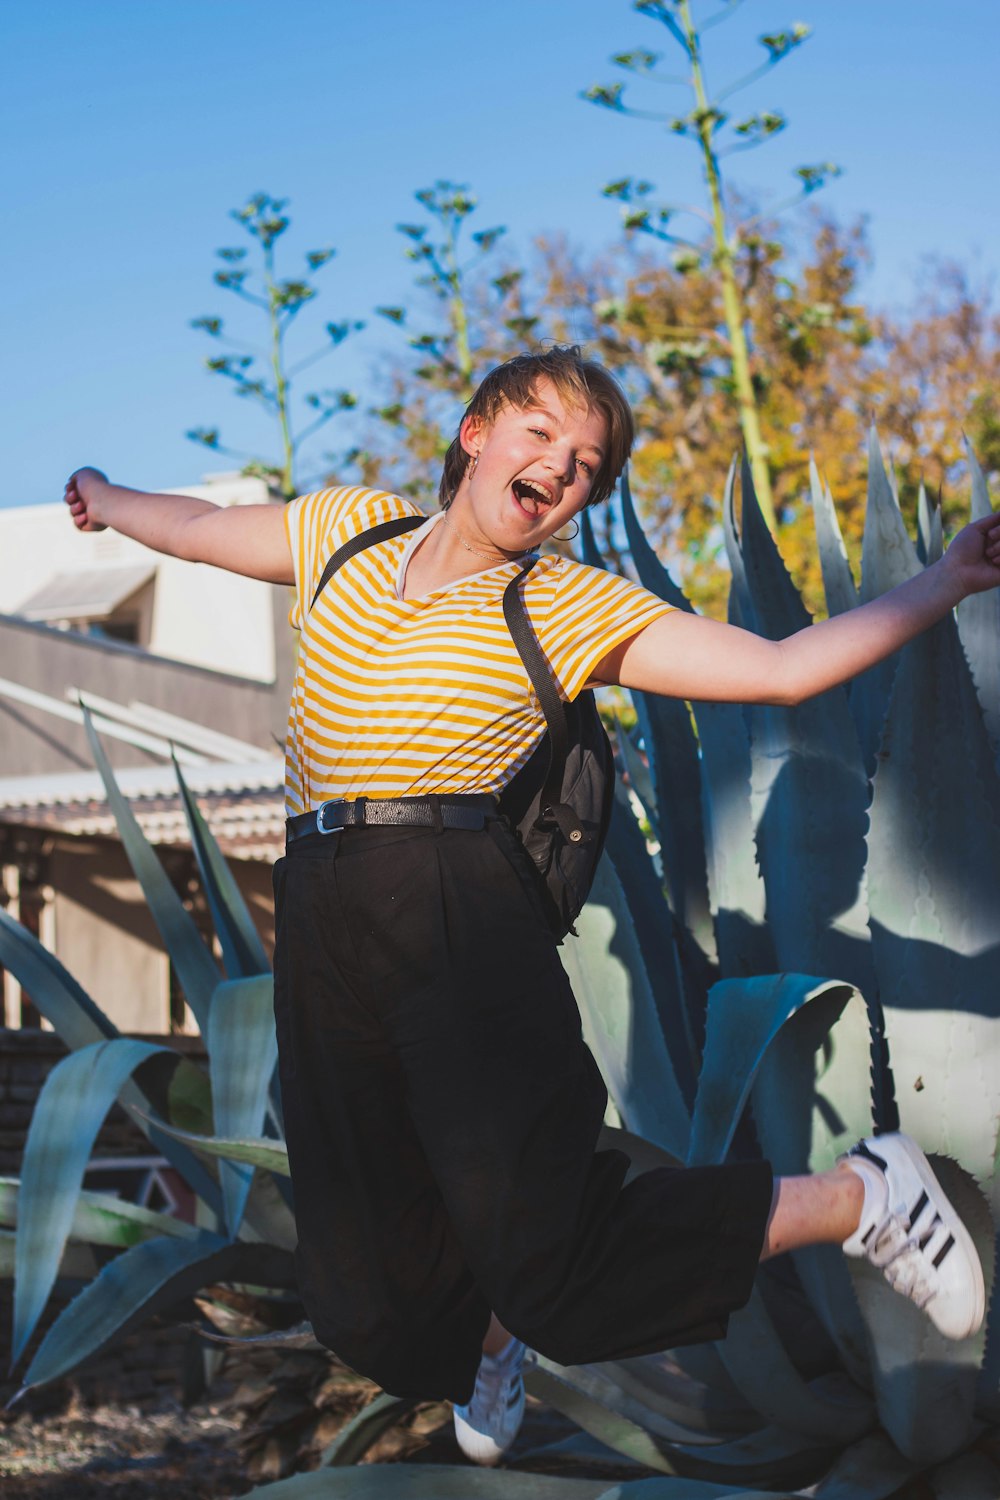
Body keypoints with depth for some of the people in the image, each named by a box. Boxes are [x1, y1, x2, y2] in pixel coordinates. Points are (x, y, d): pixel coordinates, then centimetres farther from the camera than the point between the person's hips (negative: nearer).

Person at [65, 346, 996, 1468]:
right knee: (373, 1302, 7)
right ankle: (486, 1338, 46)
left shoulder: (573, 610, 4)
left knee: (553, 1267, -17)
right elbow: (201, 529, 35)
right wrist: (109, 501, 52)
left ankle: (859, 1197, 4)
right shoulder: (350, 532, 15)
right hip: (323, 925, 4)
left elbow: (783, 669, -1)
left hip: (459, 911, -4)